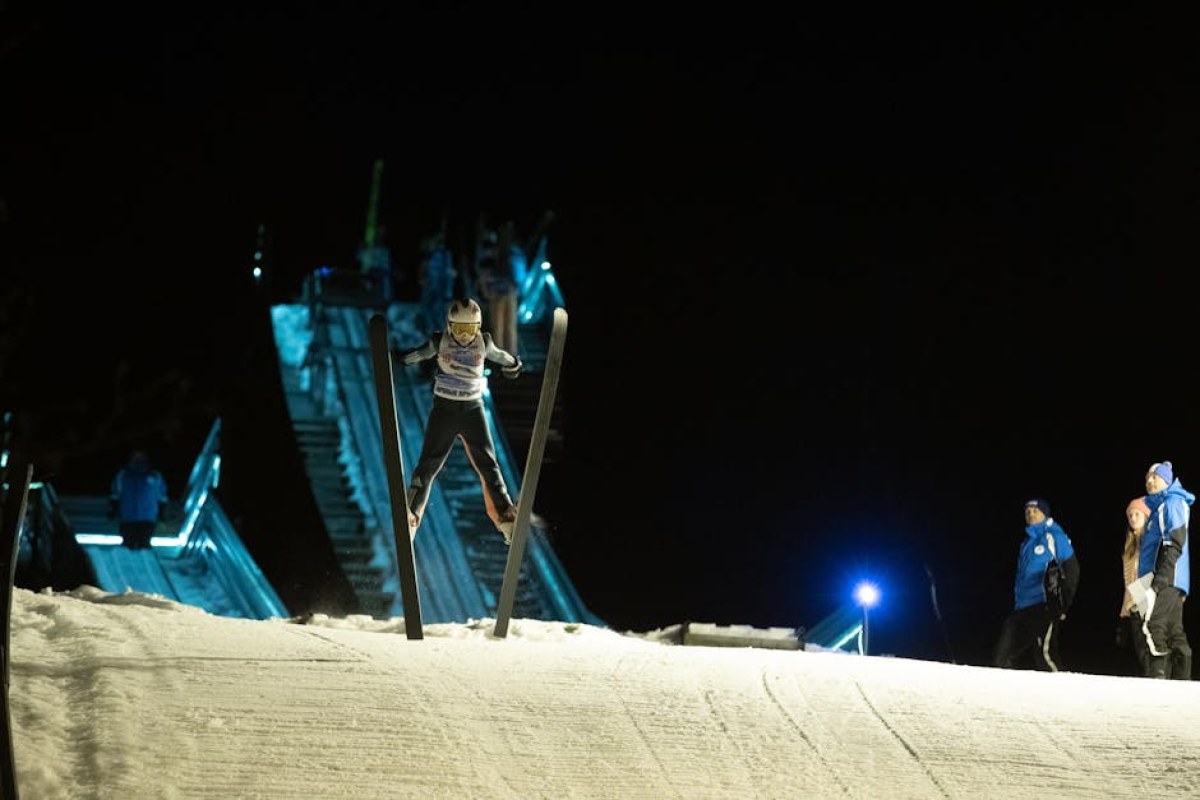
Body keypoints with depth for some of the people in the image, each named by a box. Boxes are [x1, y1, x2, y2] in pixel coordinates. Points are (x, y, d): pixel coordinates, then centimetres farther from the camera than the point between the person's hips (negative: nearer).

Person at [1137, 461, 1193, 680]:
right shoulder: (1159, 506, 25)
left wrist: (1159, 581, -24)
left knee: (1154, 629, -19)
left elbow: (1174, 546, -16)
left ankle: (1156, 677, -27)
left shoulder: (1171, 503, -5)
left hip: (1167, 580, -10)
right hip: (1173, 586, 10)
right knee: (1175, 634, 8)